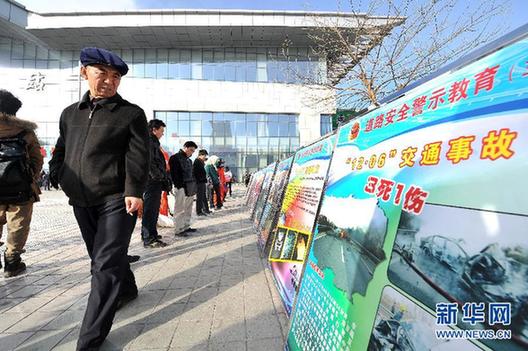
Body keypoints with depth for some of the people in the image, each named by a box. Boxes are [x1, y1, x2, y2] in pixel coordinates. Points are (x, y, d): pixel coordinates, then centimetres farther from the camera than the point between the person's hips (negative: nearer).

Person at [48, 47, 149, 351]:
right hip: (81, 202, 6)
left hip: (117, 200, -6)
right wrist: (56, 176, 9)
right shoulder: (70, 113, 15)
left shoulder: (131, 113, -1)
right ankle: (127, 290, 44)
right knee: (101, 257, 19)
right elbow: (61, 150, 24)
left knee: (106, 265, -6)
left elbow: (138, 156, -11)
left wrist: (134, 191, -20)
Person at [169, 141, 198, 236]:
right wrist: (179, 186, -18)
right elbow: (174, 174, -12)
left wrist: (193, 185, 13)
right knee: (180, 210, -6)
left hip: (190, 188, 9)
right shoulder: (175, 158, -5)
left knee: (188, 209, 12)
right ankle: (178, 230, -1)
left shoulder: (189, 160, 21)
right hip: (181, 188, -8)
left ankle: (186, 227, 22)